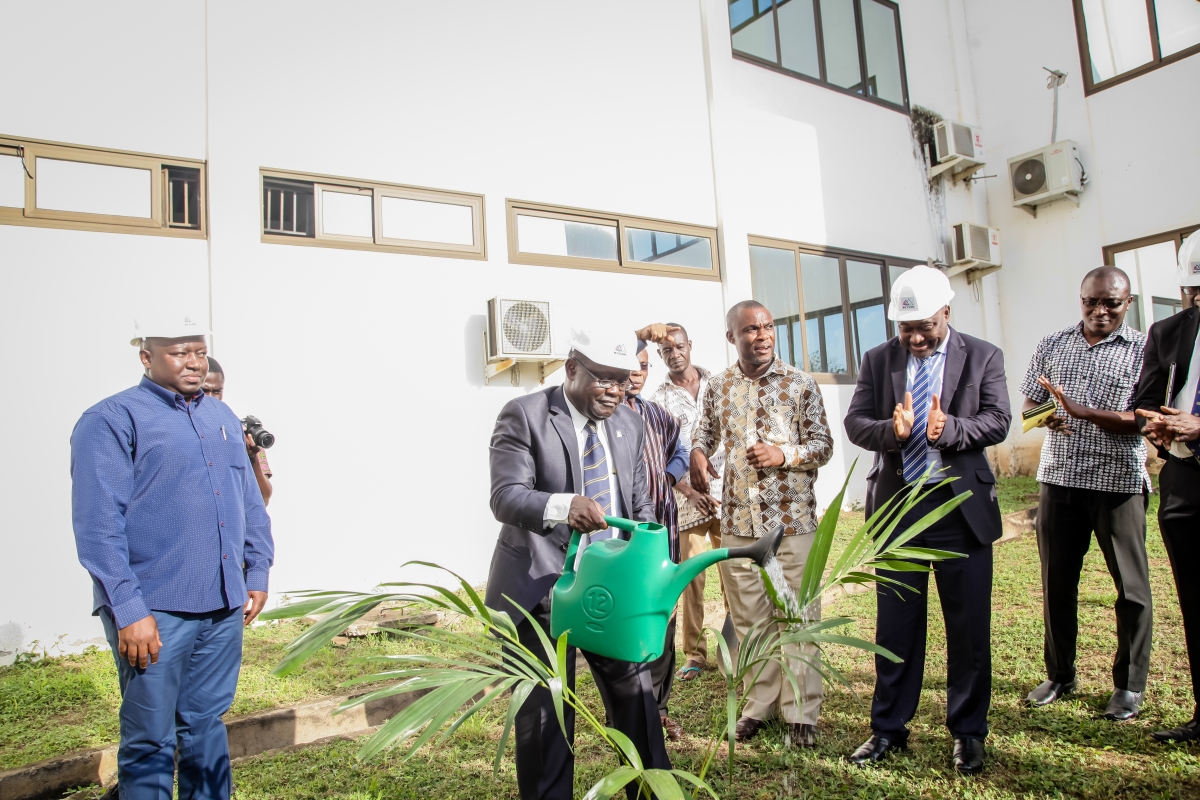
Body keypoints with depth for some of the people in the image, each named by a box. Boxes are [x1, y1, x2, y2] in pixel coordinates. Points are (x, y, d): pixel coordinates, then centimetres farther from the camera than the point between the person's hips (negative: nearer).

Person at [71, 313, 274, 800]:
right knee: (150, 742, 5)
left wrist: (257, 572, 12)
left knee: (206, 726, 17)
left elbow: (250, 502, 17)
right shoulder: (112, 420, -6)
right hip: (154, 611, -5)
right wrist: (128, 610, -16)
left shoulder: (222, 417, 14)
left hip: (223, 606, 6)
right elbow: (98, 525, -13)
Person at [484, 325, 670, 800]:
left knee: (635, 694, 14)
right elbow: (506, 497, -21)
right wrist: (563, 506, -40)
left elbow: (640, 503, 12)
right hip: (541, 587, -4)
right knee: (544, 711, 7)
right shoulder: (524, 416, -11)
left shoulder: (629, 423, 7)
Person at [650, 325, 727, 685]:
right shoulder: (659, 399, 3)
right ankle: (695, 653, 14)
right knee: (691, 577, 2)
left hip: (725, 492, 1)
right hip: (686, 498, -1)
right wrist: (691, 492, -12)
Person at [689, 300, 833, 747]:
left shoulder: (800, 384, -2)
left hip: (792, 521, -3)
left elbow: (823, 445, 0)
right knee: (749, 619, 12)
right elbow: (706, 431, 21)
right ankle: (760, 704, 27)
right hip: (739, 523, 3)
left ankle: (801, 713, 19)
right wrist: (698, 455, -1)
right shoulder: (718, 388, 6)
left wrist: (784, 454, -18)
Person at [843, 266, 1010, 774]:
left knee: (969, 625, 8)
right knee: (895, 624, 10)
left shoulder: (983, 357, 2)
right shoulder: (877, 360, 5)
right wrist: (891, 430, -22)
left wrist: (949, 428, -25)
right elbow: (855, 422, -1)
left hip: (962, 504, -1)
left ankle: (968, 732, 26)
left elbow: (997, 421, -6)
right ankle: (889, 728, 24)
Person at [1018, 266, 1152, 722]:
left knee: (1131, 586, 4)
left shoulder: (1143, 349, -1)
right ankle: (1060, 674, 25)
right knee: (1056, 581, 9)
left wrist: (1078, 410, -22)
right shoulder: (1052, 346, 9)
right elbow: (1028, 406, 11)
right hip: (1060, 479, 3)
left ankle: (1129, 685, 21)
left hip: (1119, 482, -3)